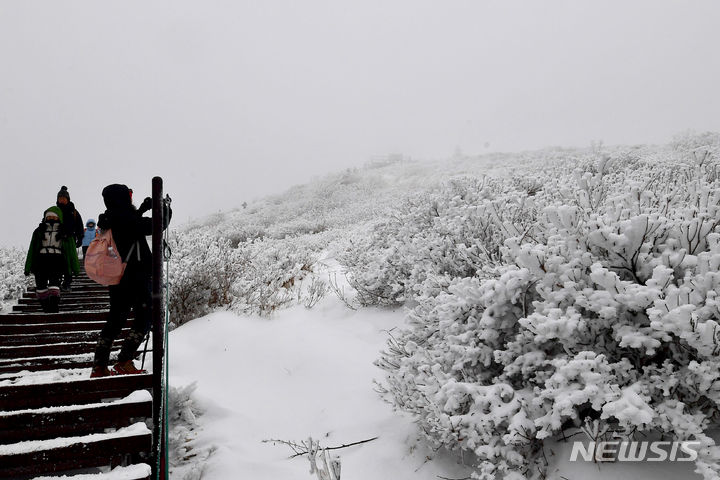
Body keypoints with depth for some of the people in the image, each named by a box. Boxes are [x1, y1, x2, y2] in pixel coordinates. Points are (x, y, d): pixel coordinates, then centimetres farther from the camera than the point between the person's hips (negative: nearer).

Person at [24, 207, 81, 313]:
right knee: (40, 287, -3)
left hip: (56, 260, -3)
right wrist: (28, 267, 10)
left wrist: (75, 267, 7)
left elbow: (71, 250, 11)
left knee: (54, 285, -18)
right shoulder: (39, 231, 17)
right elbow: (32, 249, 16)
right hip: (41, 260, 3)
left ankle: (54, 310, -21)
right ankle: (46, 310, 7)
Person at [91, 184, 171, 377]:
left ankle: (99, 366, 18)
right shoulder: (125, 218, -15)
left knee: (115, 320, 15)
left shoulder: (110, 219, 10)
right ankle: (124, 362, -4)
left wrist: (142, 208, 25)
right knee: (144, 318, 0)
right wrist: (166, 211, 1)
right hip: (136, 276, -9)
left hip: (117, 277, 9)